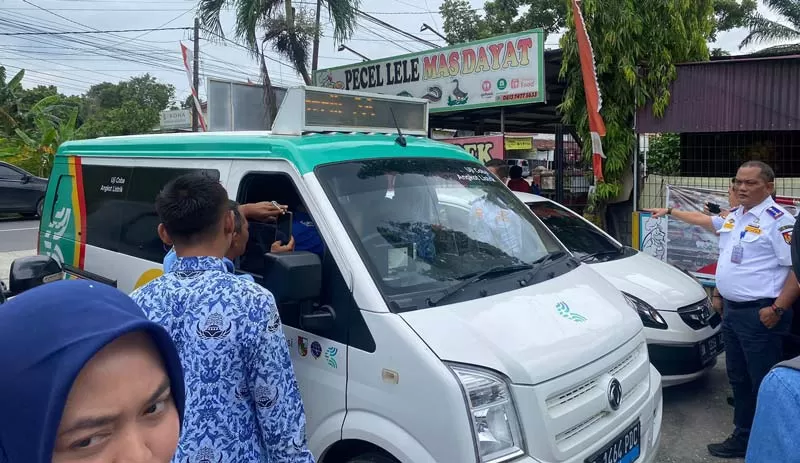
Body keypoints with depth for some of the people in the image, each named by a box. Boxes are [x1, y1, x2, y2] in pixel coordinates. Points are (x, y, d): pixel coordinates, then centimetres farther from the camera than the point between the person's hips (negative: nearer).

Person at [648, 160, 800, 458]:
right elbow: (705, 220, 33)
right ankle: (742, 439, 26)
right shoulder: (733, 216, 12)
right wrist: (670, 212, 37)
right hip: (732, 311, 9)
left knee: (764, 384, -2)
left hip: (759, 315, -9)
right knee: (739, 380, 15)